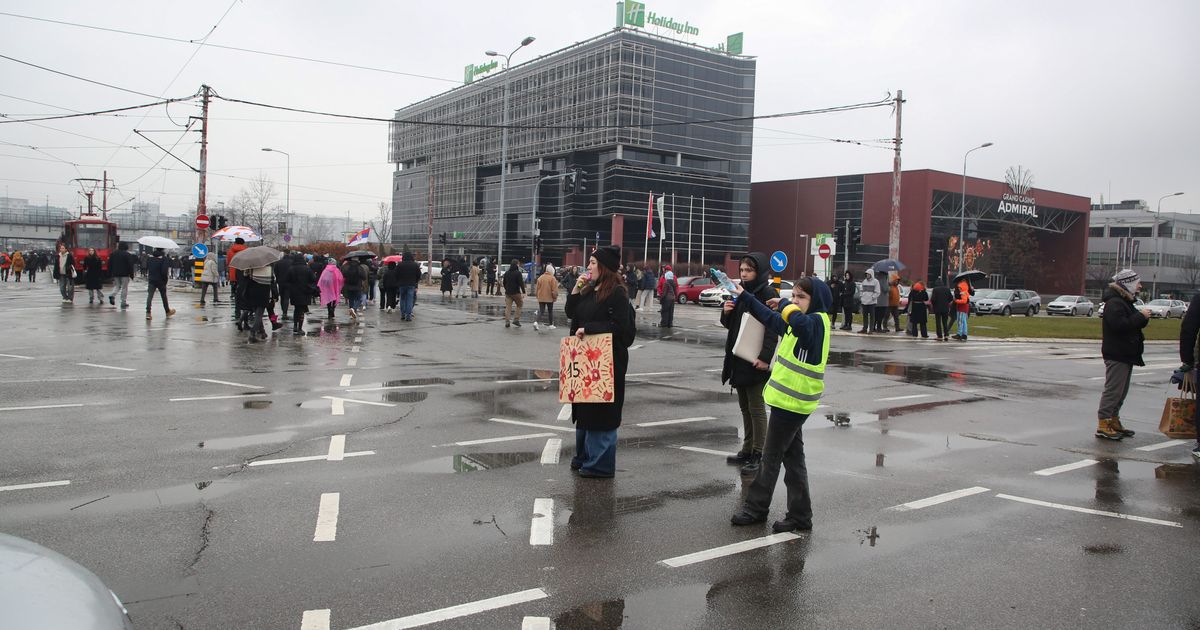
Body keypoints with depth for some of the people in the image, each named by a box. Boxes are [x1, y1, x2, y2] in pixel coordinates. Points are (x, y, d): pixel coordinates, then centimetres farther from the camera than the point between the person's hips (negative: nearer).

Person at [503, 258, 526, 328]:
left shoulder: (506, 273, 10)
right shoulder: (518, 273, -11)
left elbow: (504, 283, 19)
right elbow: (521, 283, -16)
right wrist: (523, 292, -14)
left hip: (508, 293, 5)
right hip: (516, 293, -5)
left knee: (508, 307, 5)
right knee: (519, 306, 11)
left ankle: (506, 322, 1)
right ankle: (516, 319, 4)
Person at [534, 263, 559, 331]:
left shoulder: (540, 277, 2)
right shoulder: (552, 278, -12)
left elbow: (537, 288, 8)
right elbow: (554, 290, -13)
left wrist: (538, 296, 19)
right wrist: (555, 297, 1)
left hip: (541, 298, 3)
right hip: (549, 298, -3)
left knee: (541, 311, 6)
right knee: (550, 311, 12)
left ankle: (536, 322, -15)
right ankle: (550, 325, 19)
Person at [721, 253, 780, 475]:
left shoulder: (768, 294, -12)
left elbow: (773, 328, -19)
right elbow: (730, 325, 19)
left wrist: (765, 357, -26)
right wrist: (726, 312, -3)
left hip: (756, 362, -8)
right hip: (738, 359, 8)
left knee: (756, 407, -2)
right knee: (744, 407, 14)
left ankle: (757, 456, 4)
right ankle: (747, 450, 24)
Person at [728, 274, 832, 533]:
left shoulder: (816, 322, -15)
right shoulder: (803, 323, 13)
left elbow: (798, 322, -40)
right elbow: (771, 319, 28)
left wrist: (786, 306, -19)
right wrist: (744, 296, 28)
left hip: (792, 401, -10)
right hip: (789, 398, 10)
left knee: (771, 457, 3)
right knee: (792, 458, 12)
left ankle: (756, 508, 15)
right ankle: (799, 515, 19)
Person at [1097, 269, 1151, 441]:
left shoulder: (1124, 301, 19)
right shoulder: (1114, 303, -15)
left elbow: (1131, 322, 20)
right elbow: (1120, 324, -27)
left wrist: (1142, 318, 0)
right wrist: (1141, 316, -18)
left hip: (1126, 354, 11)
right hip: (1117, 355, -11)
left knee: (1121, 390, 14)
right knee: (1113, 389, -9)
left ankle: (1114, 421, 22)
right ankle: (1103, 424, -7)